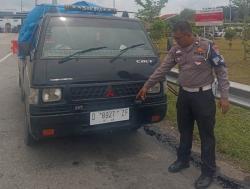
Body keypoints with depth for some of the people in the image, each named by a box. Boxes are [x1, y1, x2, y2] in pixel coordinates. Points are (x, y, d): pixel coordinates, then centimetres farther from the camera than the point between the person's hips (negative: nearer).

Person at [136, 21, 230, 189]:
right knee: (184, 131, 18)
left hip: (203, 96, -5)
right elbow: (162, 70, 8)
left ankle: (208, 172, 18)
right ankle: (183, 160, 37)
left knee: (206, 134, 4)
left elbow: (221, 71, -9)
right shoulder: (176, 50, 3)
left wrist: (224, 96, -13)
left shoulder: (207, 47, -12)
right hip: (184, 95, 5)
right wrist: (146, 86, 8)